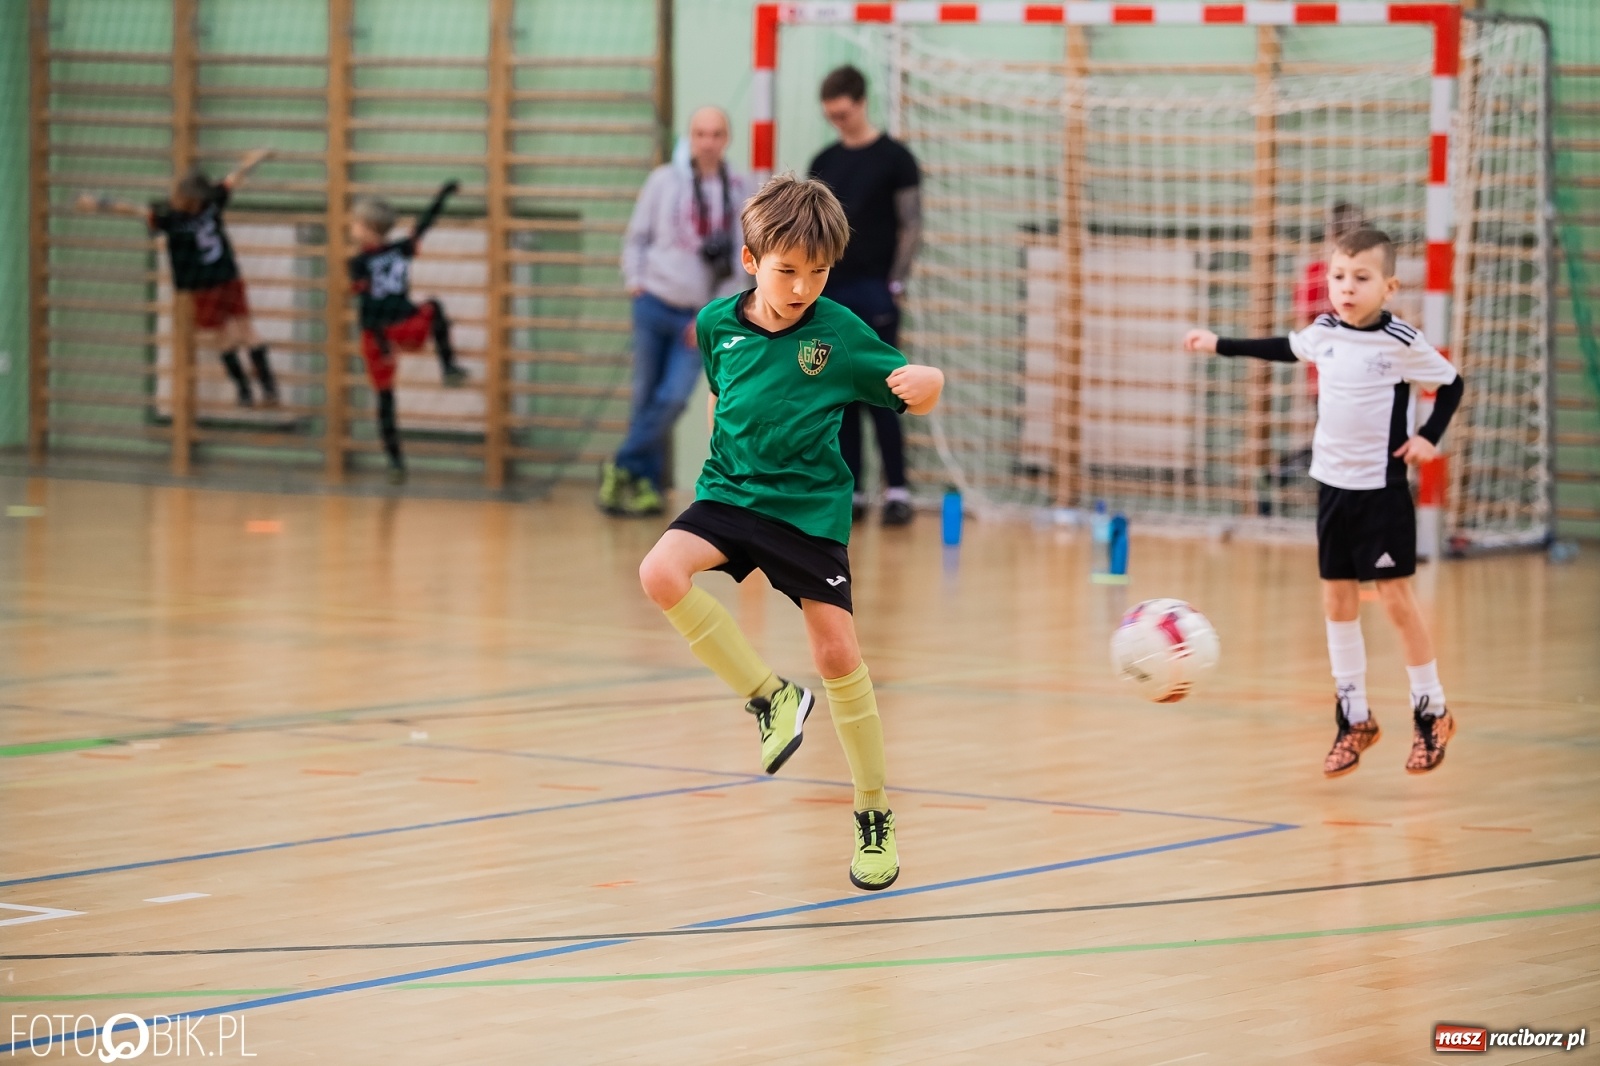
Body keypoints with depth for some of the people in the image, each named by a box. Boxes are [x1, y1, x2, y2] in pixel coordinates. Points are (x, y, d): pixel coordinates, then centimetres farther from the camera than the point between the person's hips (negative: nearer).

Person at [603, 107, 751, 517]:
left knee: (674, 399, -11)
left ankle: (623, 468, 3)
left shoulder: (741, 191, -1)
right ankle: (645, 483, 14)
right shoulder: (664, 180, -1)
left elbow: (744, 261, 0)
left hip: (700, 317, 0)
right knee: (646, 397, 3)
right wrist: (634, 281, -6)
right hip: (654, 304, 0)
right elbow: (636, 236, 7)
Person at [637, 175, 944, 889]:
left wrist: (927, 382, -29)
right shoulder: (718, 324, -3)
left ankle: (874, 818, 14)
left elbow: (914, 399, -7)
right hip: (729, 494, 2)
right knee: (660, 573, -26)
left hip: (810, 508, -2)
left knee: (838, 657, -4)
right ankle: (770, 696, -7)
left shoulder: (840, 333, -11)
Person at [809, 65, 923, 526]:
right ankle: (851, 491, 7)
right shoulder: (823, 163, 13)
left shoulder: (894, 158, -2)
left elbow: (911, 225, -4)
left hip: (874, 293, -5)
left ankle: (898, 491, -4)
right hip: (830, 293, 5)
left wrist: (896, 285, -11)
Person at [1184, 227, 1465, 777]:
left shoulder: (1402, 343, -13)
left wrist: (1429, 438, -13)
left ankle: (1431, 711, 10)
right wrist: (1221, 345, 27)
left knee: (1394, 595, -5)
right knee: (1337, 598, 7)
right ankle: (1355, 718, 17)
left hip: (1383, 488, -5)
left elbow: (1452, 384, -2)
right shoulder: (1324, 332, 2)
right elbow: (1287, 348, 23)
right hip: (1333, 483, 5)